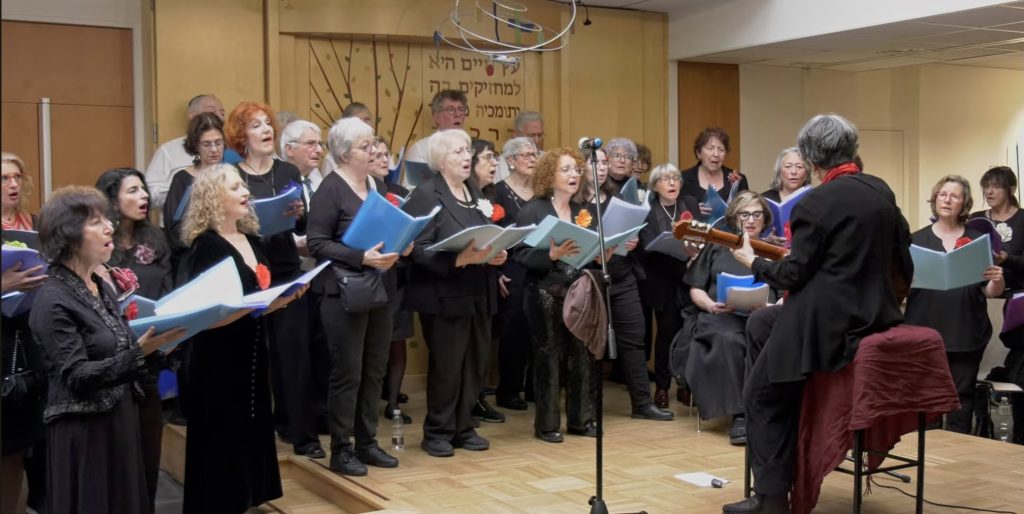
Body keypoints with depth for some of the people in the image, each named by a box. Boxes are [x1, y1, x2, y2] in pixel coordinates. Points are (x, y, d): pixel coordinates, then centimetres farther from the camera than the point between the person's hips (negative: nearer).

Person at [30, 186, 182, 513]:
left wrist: (156, 341, -1)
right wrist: (141, 351, -31)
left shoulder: (103, 288, 9)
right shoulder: (53, 300, -16)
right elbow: (77, 378, -22)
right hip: (82, 433, -8)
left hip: (120, 422, 8)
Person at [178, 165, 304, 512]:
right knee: (222, 444, 0)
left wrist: (284, 296, 0)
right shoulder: (206, 247, -13)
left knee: (250, 436, 12)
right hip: (217, 363, -8)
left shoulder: (251, 240, 10)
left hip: (250, 357, 8)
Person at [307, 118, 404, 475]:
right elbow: (317, 244, -16)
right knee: (347, 373, -1)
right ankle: (340, 450, 11)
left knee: (374, 370, 12)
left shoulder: (378, 185, 11)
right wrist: (361, 258, -25)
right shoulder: (331, 189, -10)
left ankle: (367, 442, 23)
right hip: (344, 293, -7)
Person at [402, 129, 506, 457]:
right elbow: (419, 250, -16)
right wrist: (460, 259, -26)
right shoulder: (426, 195, -8)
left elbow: (490, 237, 21)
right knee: (446, 366, -1)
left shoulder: (475, 194, 16)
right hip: (446, 297, -7)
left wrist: (497, 255, -1)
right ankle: (437, 433, 13)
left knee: (475, 364, 9)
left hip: (479, 295, 7)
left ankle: (463, 428, 22)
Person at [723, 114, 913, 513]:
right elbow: (902, 259, 15)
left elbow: (794, 275, -13)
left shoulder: (816, 202, -16)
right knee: (758, 324, 26)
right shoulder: (882, 190, 7)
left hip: (833, 321, -9)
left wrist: (752, 261, 6)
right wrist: (882, 297, 33)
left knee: (761, 395, 8)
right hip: (877, 312, 9)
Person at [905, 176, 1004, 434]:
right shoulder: (917, 239, 5)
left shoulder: (978, 241, 7)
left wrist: (998, 280, -15)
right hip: (925, 332, -1)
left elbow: (990, 291, 6)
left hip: (966, 334, 1)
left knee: (962, 397, 4)